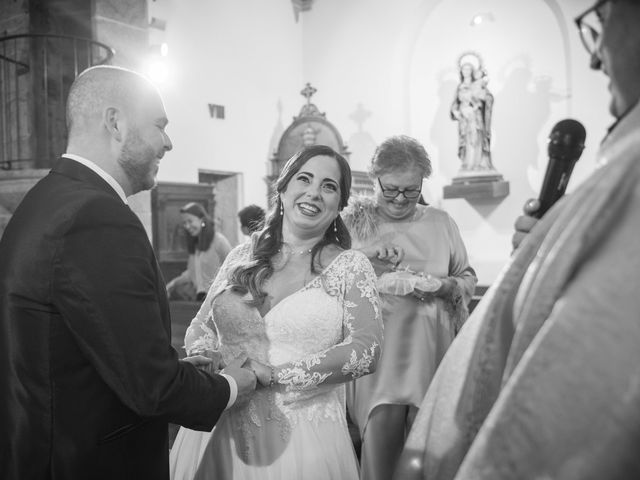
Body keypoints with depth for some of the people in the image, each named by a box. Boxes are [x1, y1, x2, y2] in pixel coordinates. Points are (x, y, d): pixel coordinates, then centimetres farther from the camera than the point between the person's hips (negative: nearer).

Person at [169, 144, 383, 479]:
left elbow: (365, 351, -13)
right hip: (218, 433, 3)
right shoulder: (243, 256, 5)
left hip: (303, 436, -3)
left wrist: (270, 375, -18)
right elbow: (199, 329, 11)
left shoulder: (350, 266, -3)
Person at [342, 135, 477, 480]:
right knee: (382, 426, -12)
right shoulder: (354, 220, 6)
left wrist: (445, 286, -5)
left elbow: (469, 279, 16)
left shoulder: (440, 222, 13)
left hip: (430, 348, 2)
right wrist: (365, 253, -13)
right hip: (377, 345, -2)